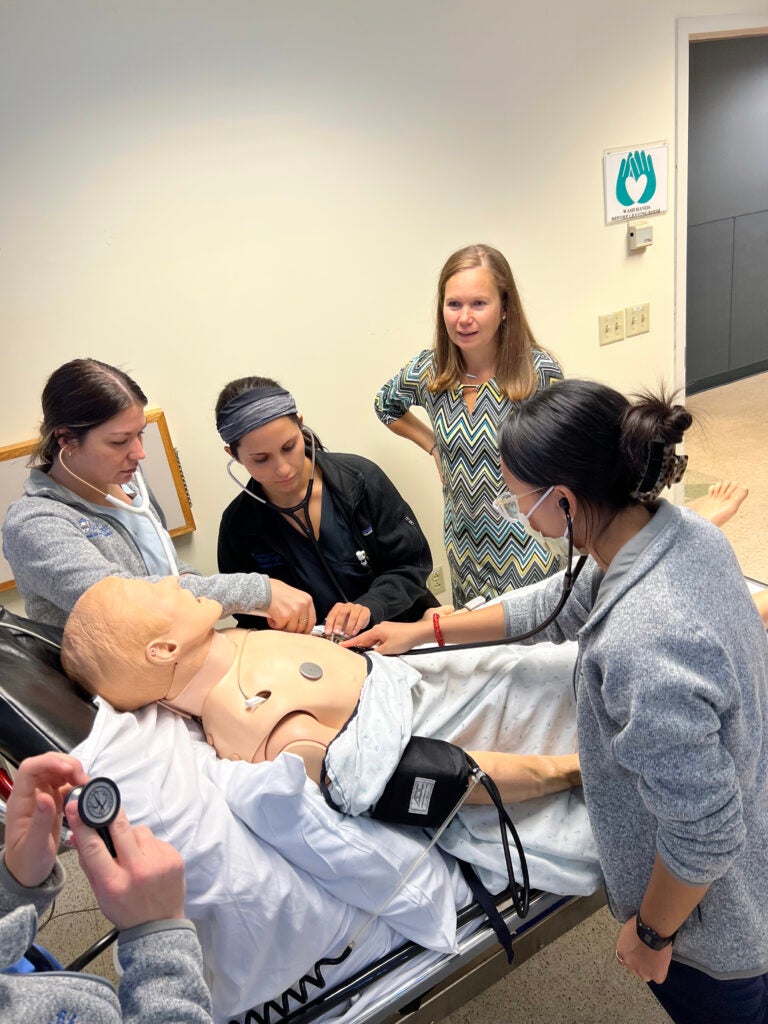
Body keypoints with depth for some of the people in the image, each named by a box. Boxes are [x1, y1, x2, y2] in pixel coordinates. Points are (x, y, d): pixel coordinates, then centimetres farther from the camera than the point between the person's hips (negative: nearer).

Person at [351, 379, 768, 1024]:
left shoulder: (640, 648, -42)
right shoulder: (684, 529, -12)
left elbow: (703, 833, -32)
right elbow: (562, 607, 2)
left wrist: (652, 931, -11)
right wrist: (427, 629, 9)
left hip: (709, 914, -7)